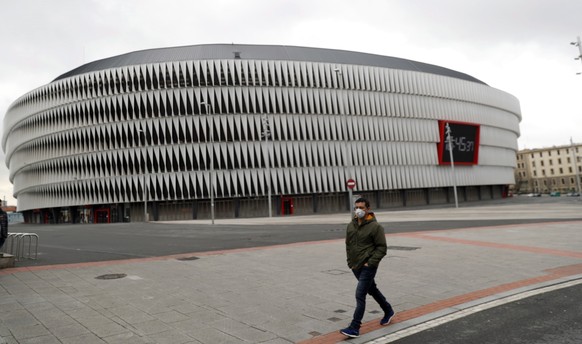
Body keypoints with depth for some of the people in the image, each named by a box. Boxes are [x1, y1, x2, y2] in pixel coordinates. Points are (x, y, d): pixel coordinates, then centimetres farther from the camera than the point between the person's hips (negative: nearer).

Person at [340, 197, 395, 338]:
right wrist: (350, 262, 9)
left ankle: (354, 328, -5)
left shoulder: (375, 226, -13)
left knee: (360, 295, -11)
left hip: (368, 267, -7)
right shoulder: (351, 226, 5)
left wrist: (370, 263, -17)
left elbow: (382, 247, -12)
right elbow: (348, 245, 16)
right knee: (372, 290, 22)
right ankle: (388, 311, 44)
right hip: (356, 267, 7)